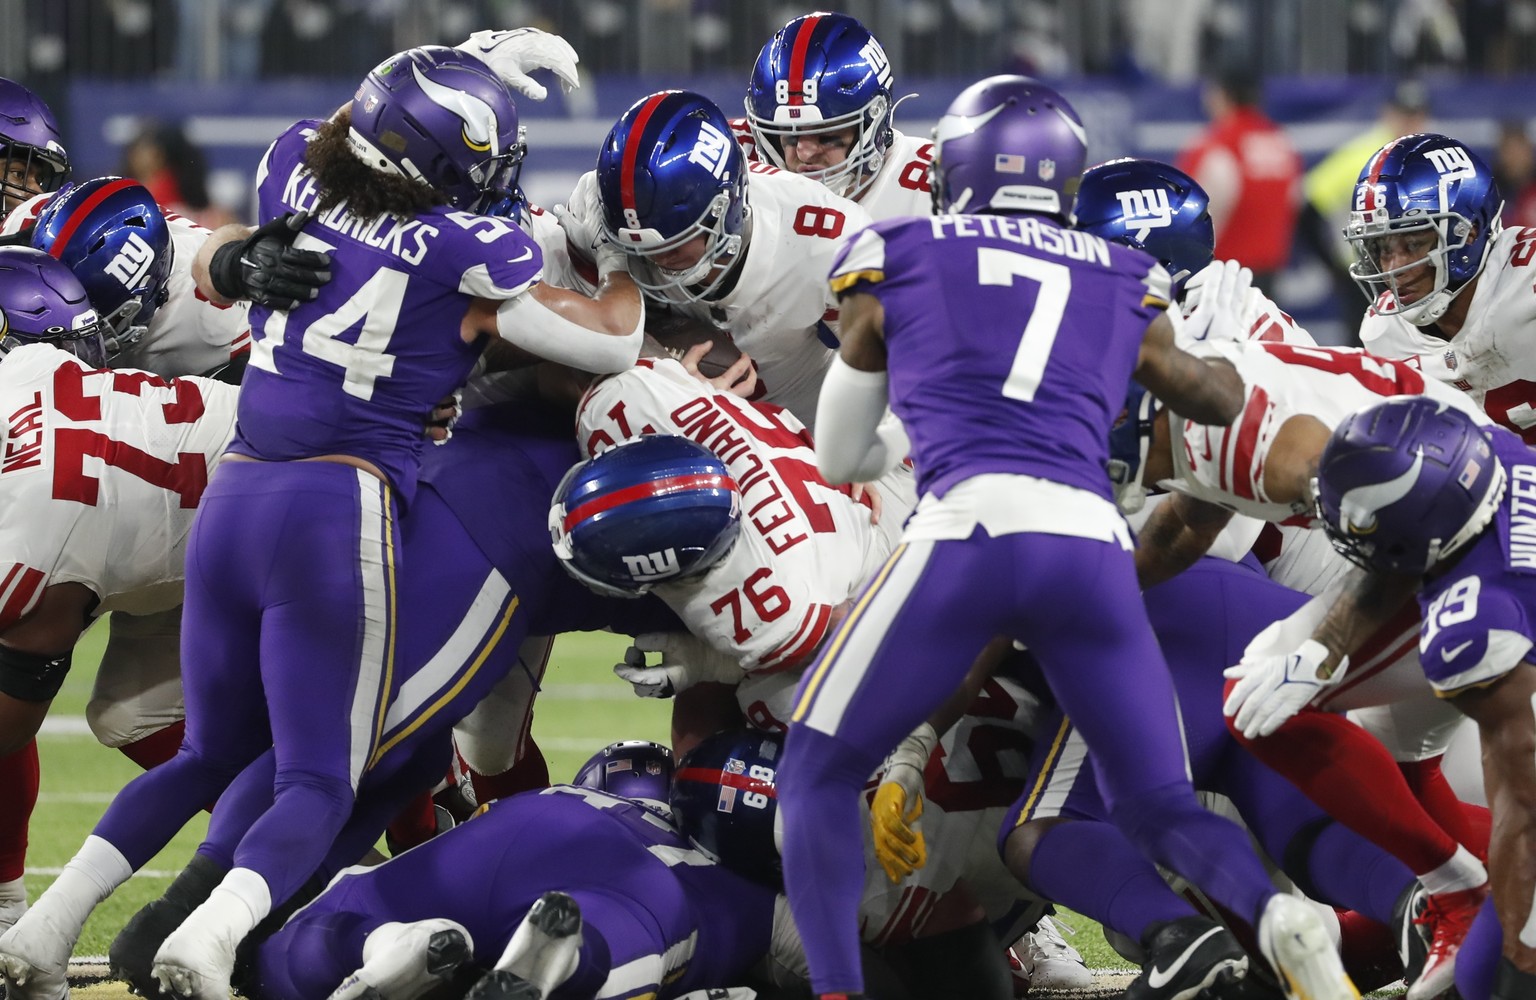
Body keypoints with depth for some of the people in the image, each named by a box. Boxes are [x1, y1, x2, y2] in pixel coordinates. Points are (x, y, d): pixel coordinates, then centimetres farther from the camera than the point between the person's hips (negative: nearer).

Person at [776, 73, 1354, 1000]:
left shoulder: (896, 265, 17)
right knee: (1160, 807, 15)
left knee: (819, 772, 13)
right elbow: (1225, 400, 41)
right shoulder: (1124, 289, 23)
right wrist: (1229, 331, 63)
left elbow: (841, 456, 28)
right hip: (1094, 545, 3)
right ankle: (1276, 916, -17)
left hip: (970, 531, -3)